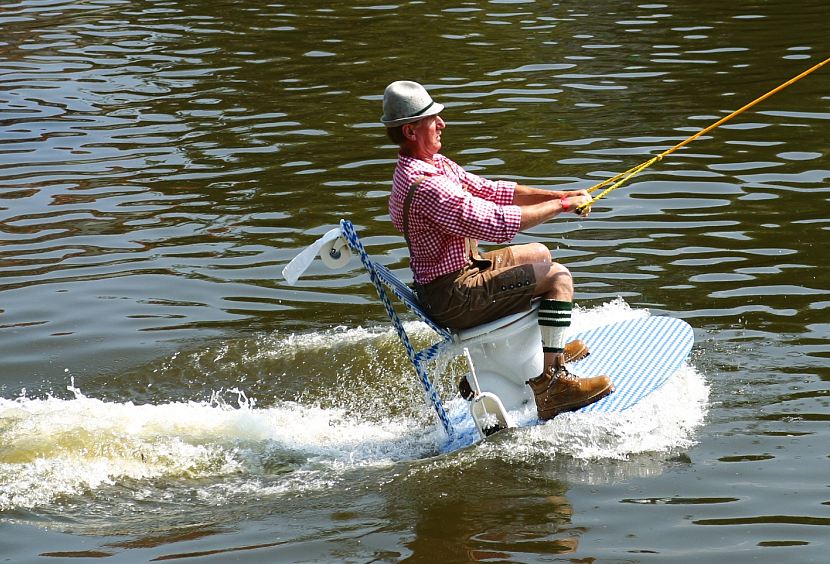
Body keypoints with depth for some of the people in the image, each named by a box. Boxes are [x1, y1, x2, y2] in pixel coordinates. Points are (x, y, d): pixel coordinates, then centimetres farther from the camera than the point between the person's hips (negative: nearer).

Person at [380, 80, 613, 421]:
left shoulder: (435, 164, 6)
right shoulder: (424, 187, -28)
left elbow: (491, 191, 9)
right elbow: (496, 224, -30)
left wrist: (557, 196, -2)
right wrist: (562, 205, -20)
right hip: (454, 298, -11)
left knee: (539, 255, 25)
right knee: (558, 278, -13)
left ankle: (547, 346, 37)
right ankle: (549, 385, -13)